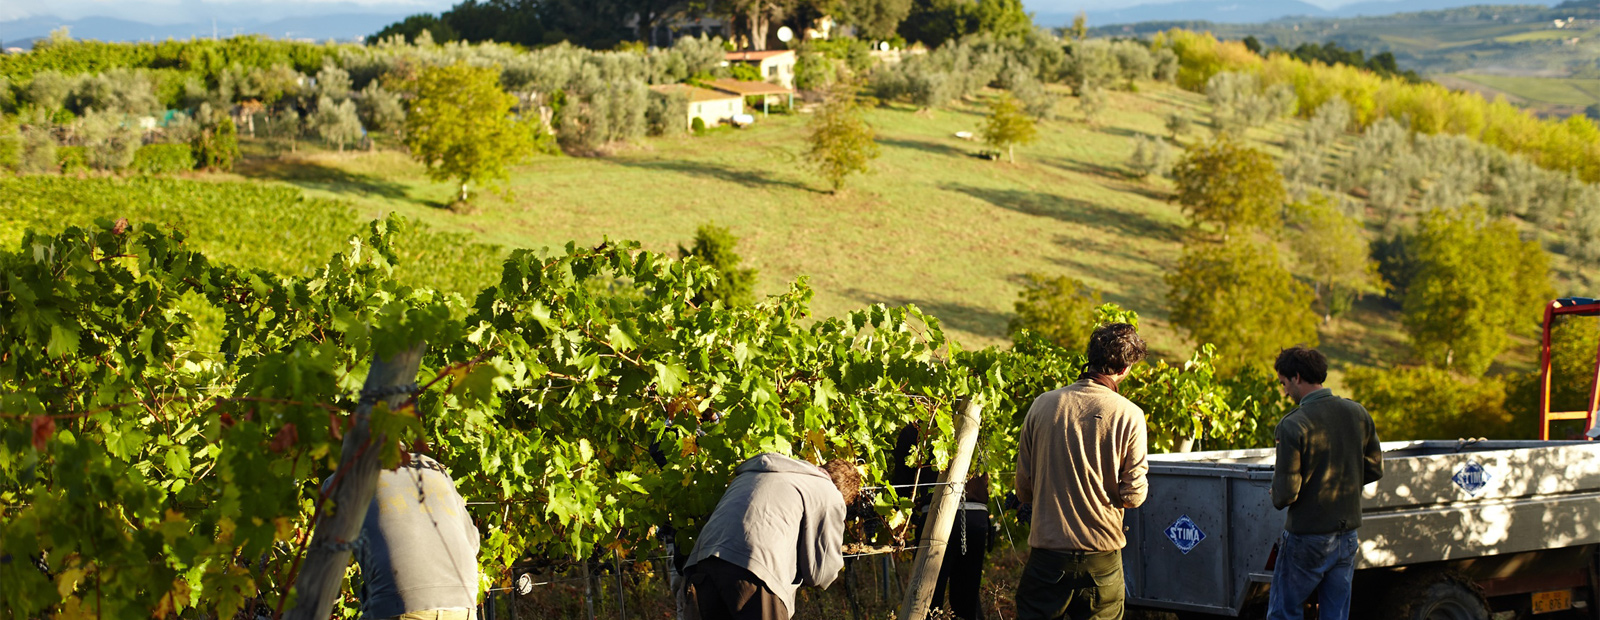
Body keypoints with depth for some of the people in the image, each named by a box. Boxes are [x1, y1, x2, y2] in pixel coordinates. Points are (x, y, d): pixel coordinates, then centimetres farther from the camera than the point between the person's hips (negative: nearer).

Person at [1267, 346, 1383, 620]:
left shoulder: (1293, 425, -18)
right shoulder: (1357, 413, 1)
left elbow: (1286, 493, -18)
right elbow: (1374, 470, 11)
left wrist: (1277, 497, 4)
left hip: (1307, 538, -6)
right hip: (1347, 533, 6)